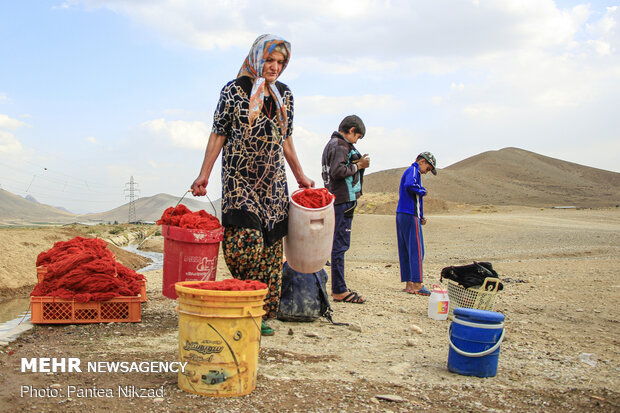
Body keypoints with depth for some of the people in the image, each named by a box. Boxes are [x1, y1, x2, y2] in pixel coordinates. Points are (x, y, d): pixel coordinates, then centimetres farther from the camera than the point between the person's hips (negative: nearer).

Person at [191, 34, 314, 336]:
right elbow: (218, 135, 0)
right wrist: (204, 175, -5)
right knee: (246, 242, -18)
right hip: (239, 178, -4)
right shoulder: (234, 90, -1)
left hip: (274, 182, 4)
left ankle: (264, 314, 11)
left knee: (271, 248, 2)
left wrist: (300, 176, 20)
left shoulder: (284, 94, 12)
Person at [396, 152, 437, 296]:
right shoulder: (414, 170, -6)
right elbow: (409, 185, -30)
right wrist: (423, 191, -11)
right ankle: (417, 284, -7)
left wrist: (420, 217, 18)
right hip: (410, 216, -10)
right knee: (416, 250, -7)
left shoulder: (409, 171, 24)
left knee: (405, 251, 8)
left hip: (401, 215, 10)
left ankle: (409, 284, 11)